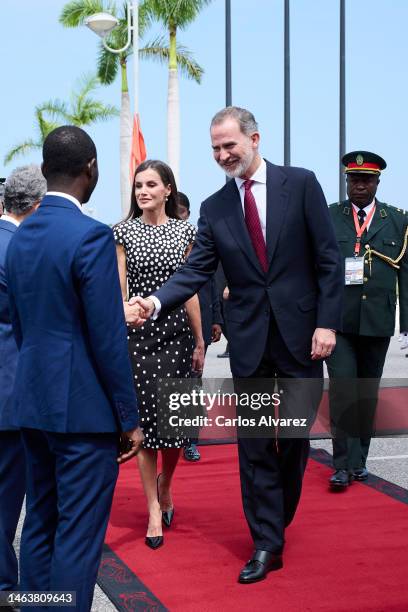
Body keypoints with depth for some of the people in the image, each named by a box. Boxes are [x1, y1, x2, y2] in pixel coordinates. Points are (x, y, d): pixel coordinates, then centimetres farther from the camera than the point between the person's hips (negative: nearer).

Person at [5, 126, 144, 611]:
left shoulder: (19, 236, 8)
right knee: (78, 535, 0)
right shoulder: (91, 236, -16)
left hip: (32, 402, 8)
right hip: (83, 407, -8)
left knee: (39, 526, 17)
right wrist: (129, 417, -9)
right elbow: (108, 338, -17)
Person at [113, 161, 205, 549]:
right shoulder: (123, 232, 2)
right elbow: (119, 288, -2)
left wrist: (200, 341, 7)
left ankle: (164, 486, 31)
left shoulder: (184, 231, 6)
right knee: (146, 418, 1)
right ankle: (154, 510, 12)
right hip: (137, 334, -1)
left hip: (176, 332, 1)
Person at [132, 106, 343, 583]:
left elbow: (328, 258, -3)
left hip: (300, 332, -1)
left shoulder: (300, 184, -1)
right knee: (254, 444, 4)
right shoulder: (214, 208, 5)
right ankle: (267, 544, 14)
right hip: (249, 339, 2)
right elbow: (195, 271, -1)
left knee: (296, 435, 9)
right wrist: (157, 301, -19)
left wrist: (327, 322, -10)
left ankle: (278, 519, 33)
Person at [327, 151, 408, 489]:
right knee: (343, 390, -8)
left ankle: (359, 460, 23)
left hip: (377, 320, 2)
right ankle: (344, 464, -4)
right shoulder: (327, 218, 4)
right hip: (337, 318, -2)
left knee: (368, 392, 11)